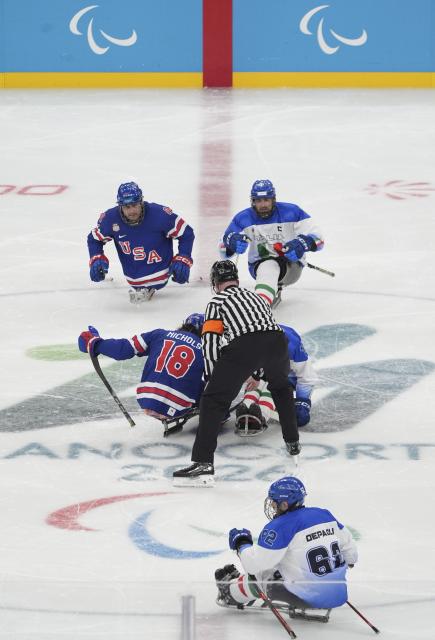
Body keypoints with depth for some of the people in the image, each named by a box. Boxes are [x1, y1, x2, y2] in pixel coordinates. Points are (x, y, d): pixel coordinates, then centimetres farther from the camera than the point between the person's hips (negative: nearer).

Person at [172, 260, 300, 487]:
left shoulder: (217, 302, 20)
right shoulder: (256, 297, 37)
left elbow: (210, 341, 9)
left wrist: (212, 377, 18)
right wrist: (261, 371, 53)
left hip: (243, 346, -5)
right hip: (277, 340, 5)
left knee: (214, 401, 0)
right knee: (281, 387, 36)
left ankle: (203, 463, -12)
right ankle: (292, 442, 38)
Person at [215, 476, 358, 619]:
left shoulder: (279, 527, -14)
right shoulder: (325, 515, 5)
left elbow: (254, 564, -13)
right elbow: (351, 552, 10)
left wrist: (242, 544, 6)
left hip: (310, 599, -6)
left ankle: (231, 592, 37)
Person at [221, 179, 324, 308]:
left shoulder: (291, 212, -6)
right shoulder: (243, 218, 0)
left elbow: (317, 238, -8)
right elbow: (224, 250, -1)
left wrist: (301, 244, -30)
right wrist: (232, 241, -26)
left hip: (291, 264, -4)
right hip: (258, 264, 4)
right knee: (267, 267, -33)